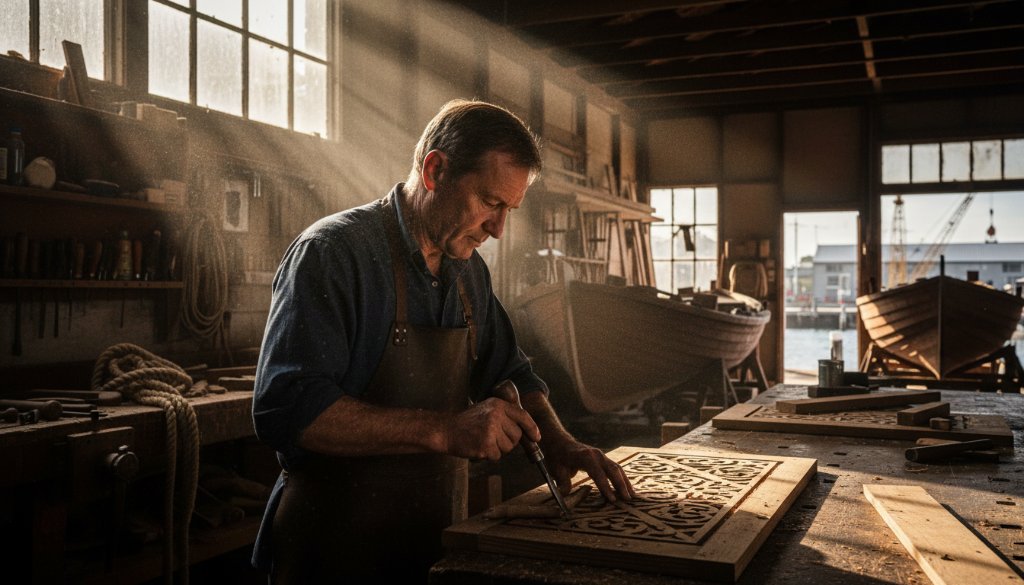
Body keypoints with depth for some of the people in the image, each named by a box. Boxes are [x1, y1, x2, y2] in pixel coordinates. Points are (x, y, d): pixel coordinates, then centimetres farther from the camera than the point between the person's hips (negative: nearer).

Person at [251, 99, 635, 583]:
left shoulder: (469, 270, 5)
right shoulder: (333, 251, -19)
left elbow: (509, 371, 16)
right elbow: (287, 409, -29)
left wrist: (557, 441, -3)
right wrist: (444, 430, -32)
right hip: (338, 544, -7)